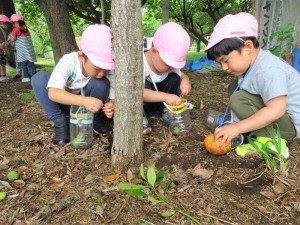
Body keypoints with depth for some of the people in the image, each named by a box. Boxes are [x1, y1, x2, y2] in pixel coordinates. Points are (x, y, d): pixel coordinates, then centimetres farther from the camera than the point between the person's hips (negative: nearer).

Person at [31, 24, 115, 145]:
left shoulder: (107, 68, -24)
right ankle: (61, 122, -15)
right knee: (39, 79, -28)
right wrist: (84, 101, -57)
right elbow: (52, 93, -42)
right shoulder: (68, 61, -31)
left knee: (101, 84, -31)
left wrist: (111, 104, -46)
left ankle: (96, 118, -2)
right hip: (65, 102, -1)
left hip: (89, 104, 1)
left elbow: (114, 94, -20)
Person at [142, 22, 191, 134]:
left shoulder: (168, 63, -13)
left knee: (174, 78, -15)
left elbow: (183, 76, 1)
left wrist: (185, 81, -25)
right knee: (145, 85, -36)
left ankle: (166, 110, 0)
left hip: (157, 101, 6)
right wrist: (166, 96, -51)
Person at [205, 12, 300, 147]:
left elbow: (276, 110, -34)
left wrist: (237, 128, -32)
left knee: (239, 100, -26)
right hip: (272, 109, 10)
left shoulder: (269, 71, -30)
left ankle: (270, 139, -13)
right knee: (234, 89, 7)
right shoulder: (249, 62, -1)